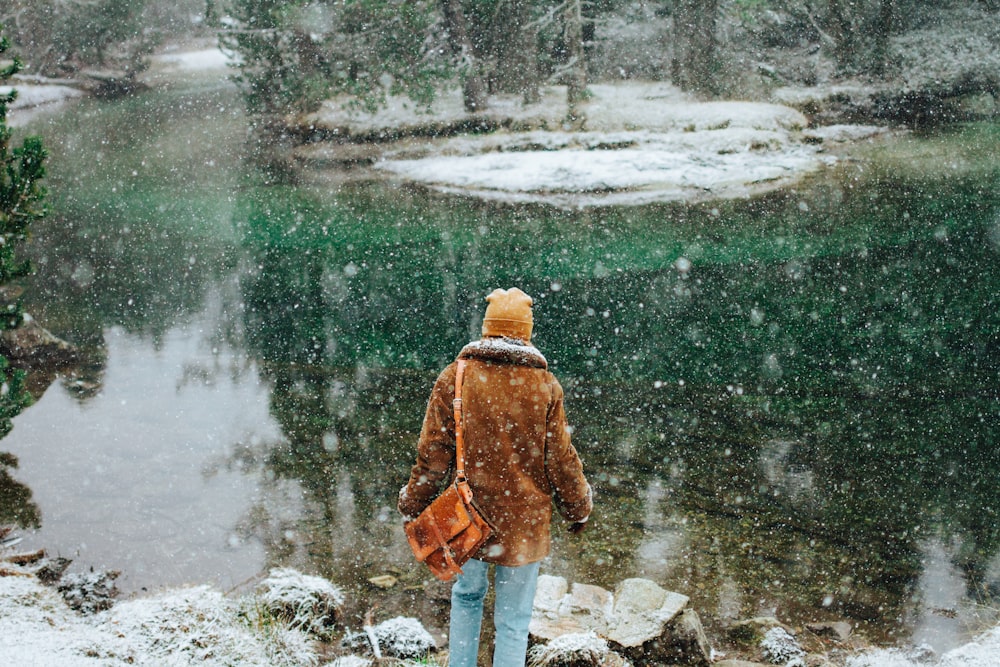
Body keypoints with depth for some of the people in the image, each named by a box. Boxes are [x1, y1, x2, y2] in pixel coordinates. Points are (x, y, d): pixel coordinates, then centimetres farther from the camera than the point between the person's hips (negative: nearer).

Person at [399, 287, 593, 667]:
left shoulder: (454, 378, -6)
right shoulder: (544, 385, -7)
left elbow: (433, 454, -4)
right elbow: (560, 459, -2)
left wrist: (413, 507, 9)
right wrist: (578, 510, 14)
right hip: (525, 519, -1)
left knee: (467, 597, 24)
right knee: (513, 619, 7)